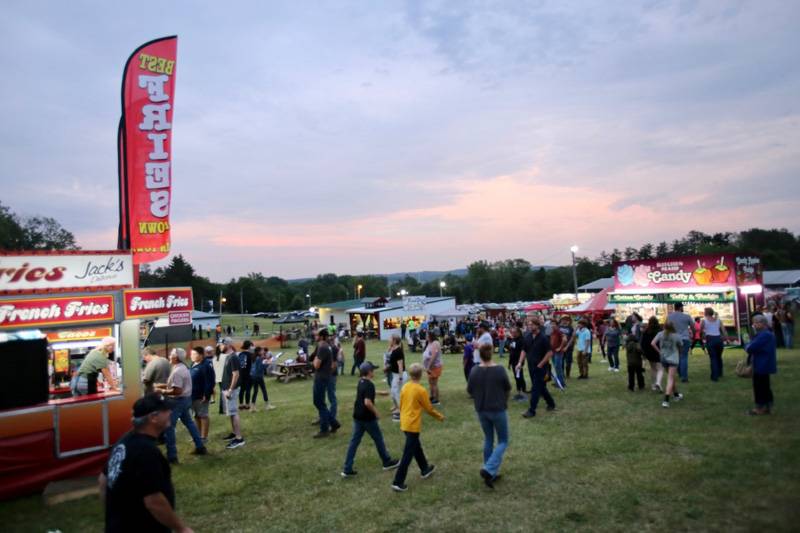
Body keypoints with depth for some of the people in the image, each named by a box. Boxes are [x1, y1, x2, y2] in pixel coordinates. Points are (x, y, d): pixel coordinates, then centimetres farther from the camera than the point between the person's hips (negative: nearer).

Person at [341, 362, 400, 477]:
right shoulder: (369, 384, -21)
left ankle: (347, 469, 7)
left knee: (354, 441, 8)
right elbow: (367, 402, -30)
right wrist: (375, 412, -15)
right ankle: (387, 462, 28)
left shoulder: (361, 382, 8)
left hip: (357, 416, 8)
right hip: (367, 418, -8)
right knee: (378, 439, 11)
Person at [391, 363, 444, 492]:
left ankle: (425, 469, 42)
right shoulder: (421, 390, -18)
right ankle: (398, 482, -1)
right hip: (413, 425, -8)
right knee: (408, 454, -2)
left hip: (404, 423, 8)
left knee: (416, 446, 24)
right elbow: (429, 408, -8)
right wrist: (440, 416, 9)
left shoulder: (405, 387, 2)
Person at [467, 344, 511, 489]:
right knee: (503, 441, 11)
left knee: (488, 440, 20)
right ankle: (489, 470, -6)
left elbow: (469, 390, 0)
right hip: (498, 410, -3)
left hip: (481, 410, 3)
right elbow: (508, 388, -5)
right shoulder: (500, 370, -19)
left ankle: (491, 473, 25)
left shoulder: (474, 371, -11)